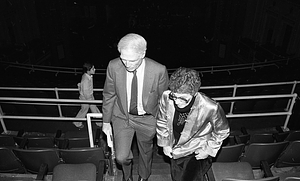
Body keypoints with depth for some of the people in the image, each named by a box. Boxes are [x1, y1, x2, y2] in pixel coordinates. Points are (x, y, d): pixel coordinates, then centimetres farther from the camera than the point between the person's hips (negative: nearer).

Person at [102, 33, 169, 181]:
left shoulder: (159, 70, -25)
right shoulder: (113, 66, -20)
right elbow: (108, 95, -4)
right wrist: (106, 121, 2)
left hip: (147, 119, 0)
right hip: (122, 116, 1)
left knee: (146, 152, 21)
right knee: (121, 157, -2)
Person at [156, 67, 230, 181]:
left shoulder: (211, 108, -34)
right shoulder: (166, 97, -26)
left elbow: (222, 131, -11)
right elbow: (162, 121, -3)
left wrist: (209, 149, -10)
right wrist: (165, 143, -1)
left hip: (197, 153, -4)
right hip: (174, 150, 4)